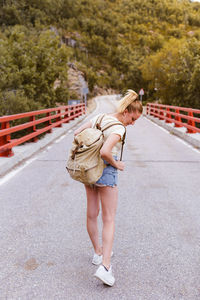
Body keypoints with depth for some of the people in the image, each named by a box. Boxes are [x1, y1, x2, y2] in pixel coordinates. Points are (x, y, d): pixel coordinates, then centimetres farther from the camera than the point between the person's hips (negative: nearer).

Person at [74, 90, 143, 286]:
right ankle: (105, 266, -5)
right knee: (109, 220, -1)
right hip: (106, 172, -8)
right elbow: (104, 152, -33)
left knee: (92, 214, 16)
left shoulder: (98, 118, 5)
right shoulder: (118, 129, -20)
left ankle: (98, 252, 34)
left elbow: (77, 133, 12)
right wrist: (116, 164, -14)